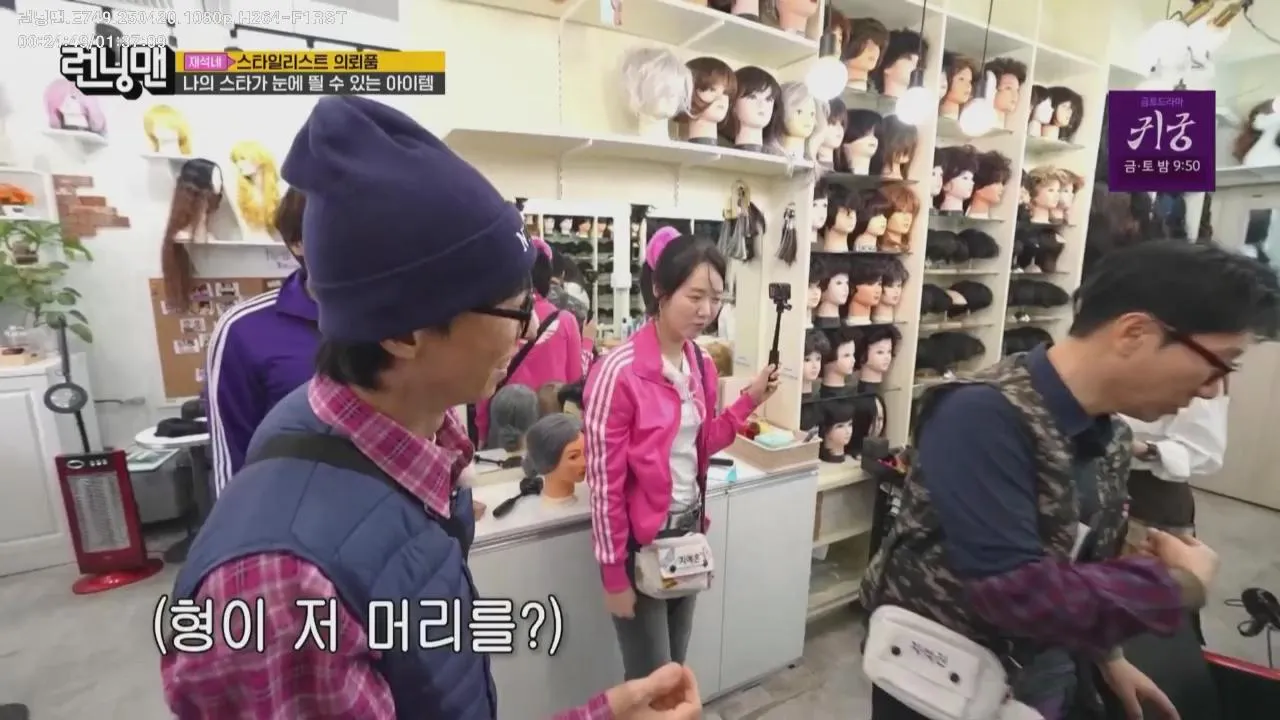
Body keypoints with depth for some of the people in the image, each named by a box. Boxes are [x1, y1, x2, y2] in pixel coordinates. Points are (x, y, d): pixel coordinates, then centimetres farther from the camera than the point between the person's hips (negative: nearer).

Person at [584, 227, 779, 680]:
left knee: (676, 667, 23)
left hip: (688, 528, 7)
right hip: (639, 541, -6)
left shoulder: (702, 364, 0)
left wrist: (750, 400, -2)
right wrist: (614, 575, -12)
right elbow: (604, 481, -18)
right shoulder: (619, 371, -22)